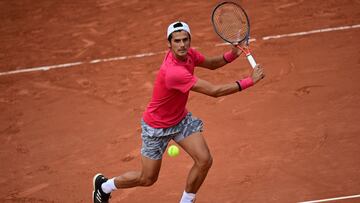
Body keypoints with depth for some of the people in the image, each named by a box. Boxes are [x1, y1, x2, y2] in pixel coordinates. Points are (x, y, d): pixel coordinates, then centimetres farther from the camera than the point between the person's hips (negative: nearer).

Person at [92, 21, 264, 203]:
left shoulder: (188, 53, -14)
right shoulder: (174, 72, -39)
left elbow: (210, 63, 8)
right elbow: (215, 91, -38)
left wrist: (232, 54, -13)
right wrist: (249, 81, -33)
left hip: (181, 118, 7)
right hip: (157, 127, -7)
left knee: (204, 161, -10)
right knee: (147, 179, 7)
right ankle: (104, 185, 35)